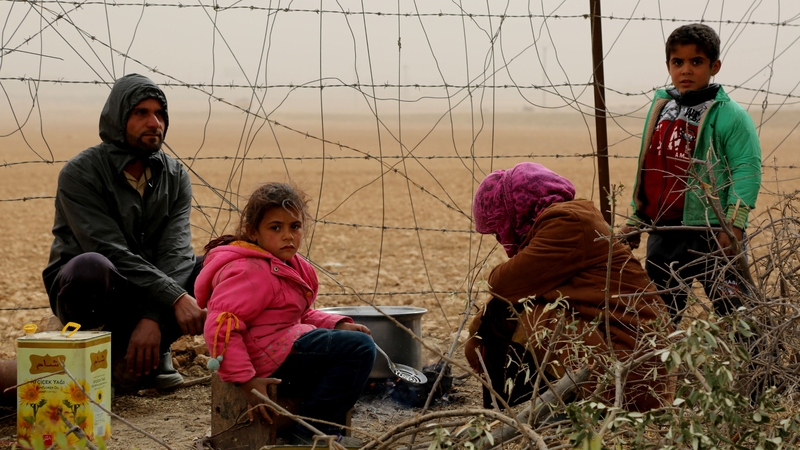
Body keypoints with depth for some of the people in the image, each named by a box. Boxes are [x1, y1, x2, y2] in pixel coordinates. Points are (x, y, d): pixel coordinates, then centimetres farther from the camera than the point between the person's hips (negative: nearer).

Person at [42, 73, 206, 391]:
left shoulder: (175, 176, 2)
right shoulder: (80, 173, -12)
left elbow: (175, 252, -11)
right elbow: (113, 253, -23)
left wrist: (153, 318, -28)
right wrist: (175, 298, -32)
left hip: (149, 294, 5)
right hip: (90, 293, -5)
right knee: (91, 266, -40)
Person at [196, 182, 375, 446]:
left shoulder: (290, 266, 15)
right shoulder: (252, 272, -18)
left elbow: (302, 315, 26)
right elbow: (220, 326, -26)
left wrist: (337, 325, 6)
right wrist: (245, 380, -27)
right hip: (269, 358, -11)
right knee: (360, 348, -17)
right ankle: (312, 432, -12)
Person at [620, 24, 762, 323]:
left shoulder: (731, 116, -7)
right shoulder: (660, 109, 13)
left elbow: (747, 171, -14)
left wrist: (734, 225, -23)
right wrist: (634, 221, 20)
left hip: (712, 237, -7)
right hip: (663, 236, 7)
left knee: (733, 311, -10)